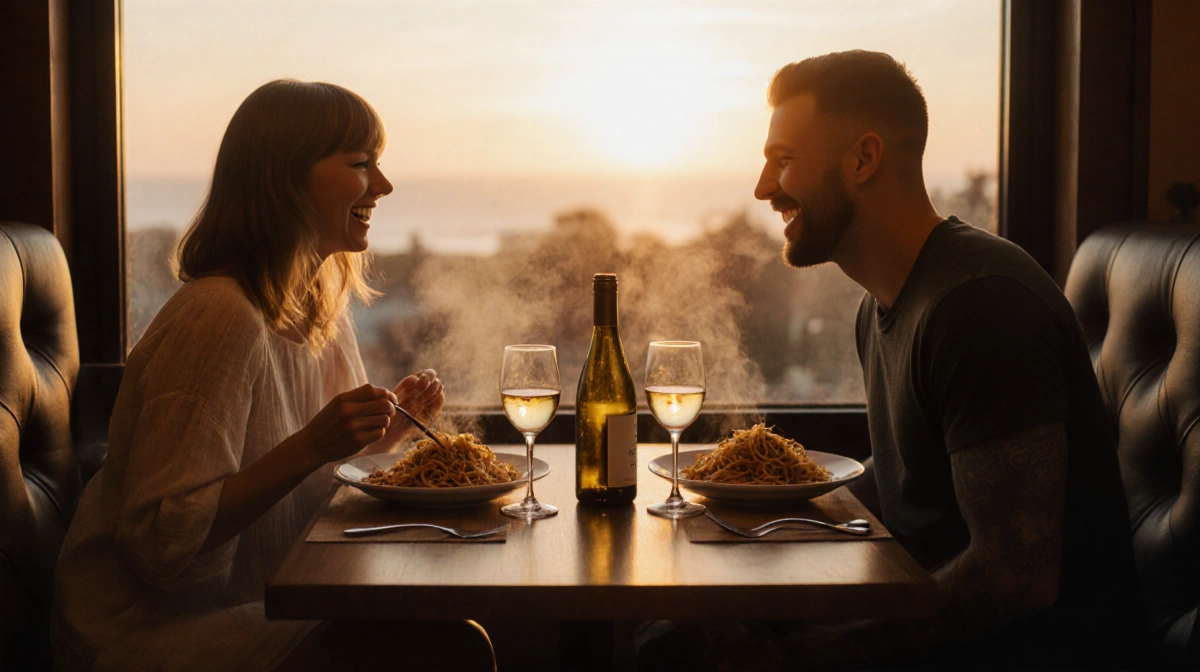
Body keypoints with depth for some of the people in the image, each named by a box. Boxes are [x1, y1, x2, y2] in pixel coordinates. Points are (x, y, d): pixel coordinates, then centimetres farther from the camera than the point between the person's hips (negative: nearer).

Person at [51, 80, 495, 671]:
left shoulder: (321, 305, 7)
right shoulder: (220, 317, -21)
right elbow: (164, 545, -24)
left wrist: (391, 422, 0)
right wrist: (310, 448, -30)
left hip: (254, 608, 8)